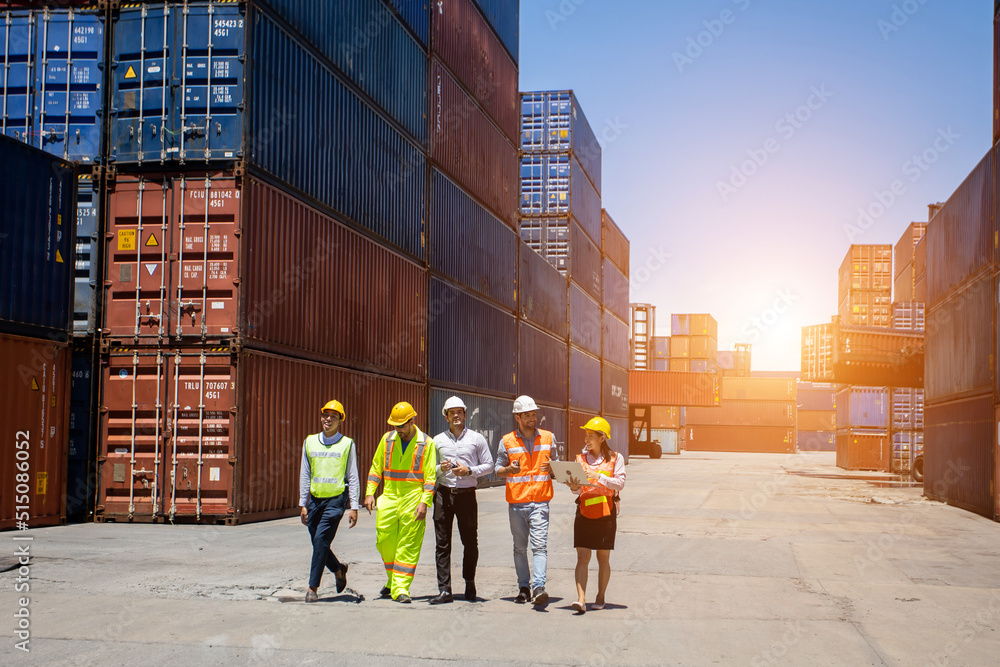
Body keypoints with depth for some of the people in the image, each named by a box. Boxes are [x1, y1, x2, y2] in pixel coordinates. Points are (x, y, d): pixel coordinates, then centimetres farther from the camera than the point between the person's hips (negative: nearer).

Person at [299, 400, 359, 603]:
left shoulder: (347, 444, 1)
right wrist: (303, 504, 8)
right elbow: (304, 475, 12)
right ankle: (338, 569, 36)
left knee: (321, 541, -13)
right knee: (318, 544, 8)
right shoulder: (310, 442, 9)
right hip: (315, 500, 4)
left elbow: (353, 478, 2)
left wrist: (353, 507, -3)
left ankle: (313, 587, -5)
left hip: (336, 499, -4)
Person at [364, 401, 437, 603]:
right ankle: (392, 580, 27)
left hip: (413, 500, -3)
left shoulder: (426, 443, -2)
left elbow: (430, 476, -3)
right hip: (389, 498, 4)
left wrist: (424, 502, -12)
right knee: (385, 543, 5)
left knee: (408, 546, -4)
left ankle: (401, 588, -1)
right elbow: (376, 468, 15)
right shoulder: (387, 439, 9)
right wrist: (370, 493, 5)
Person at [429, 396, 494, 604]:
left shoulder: (477, 439, 6)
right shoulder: (438, 440, 11)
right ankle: (444, 590, -2)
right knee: (442, 543, -3)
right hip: (443, 493, 1)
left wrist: (469, 471, -9)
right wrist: (441, 468, -7)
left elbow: (489, 465, 6)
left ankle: (470, 582, 25)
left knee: (470, 542, 5)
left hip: (467, 494, -1)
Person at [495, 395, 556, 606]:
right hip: (516, 502, 1)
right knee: (520, 547, 8)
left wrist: (551, 469, -8)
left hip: (540, 502, -1)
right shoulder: (507, 441, 4)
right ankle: (523, 588, 16)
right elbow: (498, 469, 7)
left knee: (539, 545, -13)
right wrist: (509, 469, -15)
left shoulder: (547, 438, 9)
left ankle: (539, 588, -21)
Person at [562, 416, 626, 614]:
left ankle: (600, 597, 22)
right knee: (582, 557, -8)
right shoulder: (581, 458, 9)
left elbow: (620, 483, -8)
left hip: (606, 512, -2)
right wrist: (574, 487, -15)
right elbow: (578, 489, 8)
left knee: (603, 558, 8)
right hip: (584, 512, 2)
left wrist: (599, 477, -20)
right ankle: (581, 599, -14)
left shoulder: (615, 458, 1)